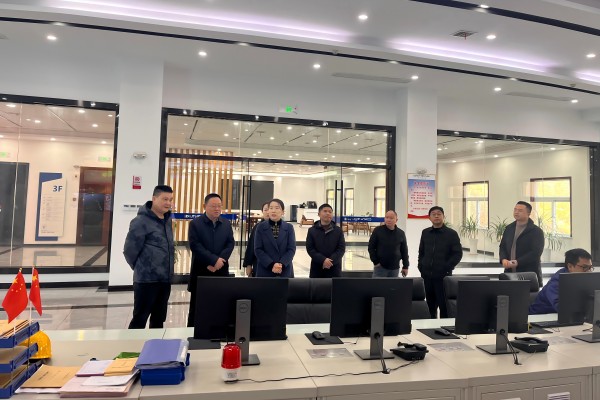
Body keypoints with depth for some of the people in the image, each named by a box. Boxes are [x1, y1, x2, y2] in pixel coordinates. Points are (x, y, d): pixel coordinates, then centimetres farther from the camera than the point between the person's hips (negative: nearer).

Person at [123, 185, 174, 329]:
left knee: (159, 319, 17)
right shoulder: (141, 221, -14)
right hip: (146, 280, -7)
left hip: (165, 279, 7)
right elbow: (130, 250, -11)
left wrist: (169, 267, 12)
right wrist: (140, 268, 1)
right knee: (140, 319, 3)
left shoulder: (167, 220, 10)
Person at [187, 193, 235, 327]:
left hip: (221, 270, 3)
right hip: (201, 270, -3)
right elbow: (195, 245, -12)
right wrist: (214, 260, -18)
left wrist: (219, 261, -12)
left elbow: (230, 244, 3)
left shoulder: (226, 224, 9)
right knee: (197, 305, 5)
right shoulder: (195, 224, -3)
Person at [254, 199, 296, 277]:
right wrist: (271, 265, -16)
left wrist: (281, 264, -17)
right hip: (265, 271, -1)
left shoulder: (289, 227, 5)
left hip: (285, 272, 1)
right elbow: (258, 249, -4)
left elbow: (292, 249, -1)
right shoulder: (261, 227, 2)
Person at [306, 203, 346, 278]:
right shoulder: (312, 230, -1)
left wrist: (331, 260, -18)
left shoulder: (338, 230, 2)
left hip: (334, 268, 0)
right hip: (317, 267, 0)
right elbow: (310, 249, -6)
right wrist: (323, 260, -19)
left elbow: (341, 248, -3)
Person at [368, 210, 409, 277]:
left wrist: (405, 266, 7)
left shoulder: (401, 233, 5)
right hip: (380, 267, -2)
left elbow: (404, 251, 9)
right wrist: (375, 262, -6)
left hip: (395, 268, 3)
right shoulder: (378, 230, -3)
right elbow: (371, 247, -1)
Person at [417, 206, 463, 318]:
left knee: (443, 304, 0)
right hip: (427, 275, 4)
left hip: (443, 275, -4)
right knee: (430, 304, 10)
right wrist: (421, 266, 6)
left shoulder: (451, 233, -2)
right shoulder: (425, 233, 10)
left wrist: (447, 267, -12)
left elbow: (458, 254, -4)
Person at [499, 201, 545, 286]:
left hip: (529, 274, -5)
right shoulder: (509, 228, 14)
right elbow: (502, 247, 16)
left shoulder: (536, 231, -4)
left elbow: (535, 253, -14)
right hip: (510, 272, 5)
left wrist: (518, 262, -22)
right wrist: (503, 259, -5)